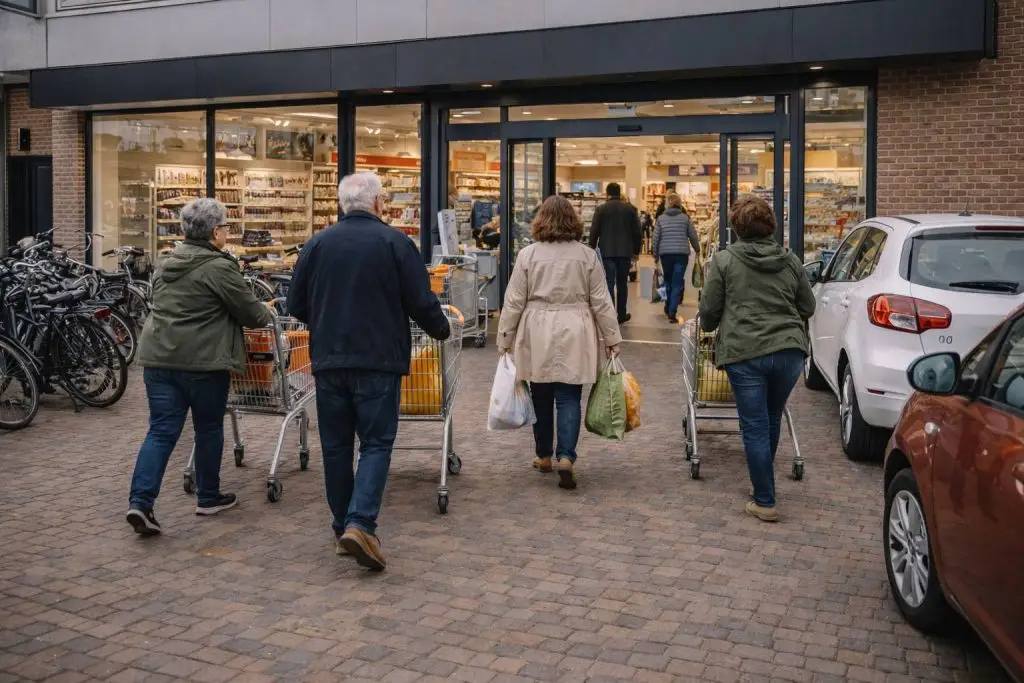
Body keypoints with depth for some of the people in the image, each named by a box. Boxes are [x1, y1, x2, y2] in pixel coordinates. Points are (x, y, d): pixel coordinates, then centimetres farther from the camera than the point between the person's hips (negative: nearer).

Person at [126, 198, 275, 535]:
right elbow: (250, 312, -6)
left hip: (158, 356, 6)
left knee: (162, 431, 5)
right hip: (201, 361, -6)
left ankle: (140, 501, -7)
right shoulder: (219, 267, -11)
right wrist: (268, 314, 17)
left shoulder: (167, 263, 14)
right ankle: (208, 498, 23)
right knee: (209, 428, 11)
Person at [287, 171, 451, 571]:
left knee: (336, 445, 12)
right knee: (376, 443, 2)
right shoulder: (395, 242, -5)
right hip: (378, 361, -3)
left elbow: (296, 305, 11)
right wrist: (441, 330, 15)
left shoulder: (317, 244, 6)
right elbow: (421, 302, -5)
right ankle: (360, 524, -14)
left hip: (328, 361, 4)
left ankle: (342, 529, 20)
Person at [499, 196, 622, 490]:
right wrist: (611, 339, 11)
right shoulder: (587, 255, 0)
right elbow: (601, 303, 3)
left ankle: (544, 456, 24)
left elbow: (513, 303, -1)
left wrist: (505, 340, 8)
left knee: (542, 397, 12)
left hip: (537, 337, 0)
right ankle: (565, 457, -11)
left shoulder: (528, 255, -3)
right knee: (569, 398, 3)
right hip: (574, 336, 0)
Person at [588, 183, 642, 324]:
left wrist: (593, 248, 10)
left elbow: (594, 231, -2)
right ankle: (622, 314, 18)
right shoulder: (630, 208, 3)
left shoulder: (601, 209, -2)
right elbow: (637, 232, 4)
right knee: (622, 283, 12)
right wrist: (636, 251, 14)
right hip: (625, 251, 2)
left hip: (607, 251, -2)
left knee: (609, 283, -2)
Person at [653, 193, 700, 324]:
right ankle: (672, 312, -7)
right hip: (681, 254, -1)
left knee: (668, 280, 20)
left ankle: (668, 307, 27)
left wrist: (656, 254, 13)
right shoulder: (685, 217, 1)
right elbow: (693, 236, 5)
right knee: (677, 283, -1)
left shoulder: (661, 218, 3)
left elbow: (656, 238, 1)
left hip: (665, 253, 2)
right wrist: (697, 249, 23)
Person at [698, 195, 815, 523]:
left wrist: (709, 327, 24)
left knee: (755, 428, 2)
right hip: (789, 350, 4)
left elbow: (709, 310, 1)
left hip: (745, 353, -4)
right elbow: (807, 307, 17)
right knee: (772, 420, 21)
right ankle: (764, 481, 37)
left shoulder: (725, 260, -2)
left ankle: (765, 502, 6)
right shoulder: (791, 261, 10)